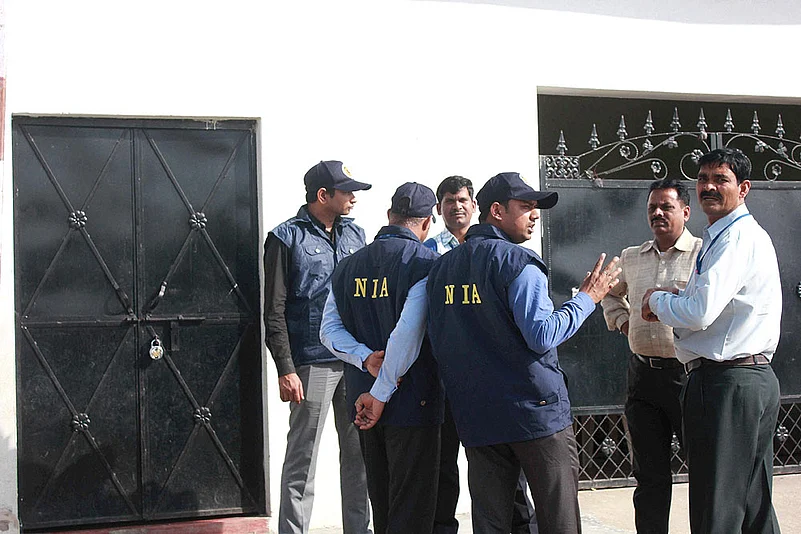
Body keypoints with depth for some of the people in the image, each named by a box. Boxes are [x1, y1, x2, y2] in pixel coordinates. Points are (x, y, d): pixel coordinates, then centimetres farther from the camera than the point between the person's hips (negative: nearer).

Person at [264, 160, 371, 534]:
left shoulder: (355, 234, 14)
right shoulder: (287, 238, -3)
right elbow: (274, 311, -6)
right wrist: (286, 370, -13)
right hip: (313, 363, -5)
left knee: (359, 455, 10)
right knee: (302, 460, -2)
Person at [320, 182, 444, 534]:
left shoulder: (348, 267, 8)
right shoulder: (425, 262, -12)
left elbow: (329, 329, 3)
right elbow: (408, 333, -22)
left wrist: (365, 358, -10)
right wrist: (381, 393, -17)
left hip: (363, 402, 6)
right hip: (412, 402, -6)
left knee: (381, 501, 19)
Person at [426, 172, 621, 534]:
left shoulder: (442, 267, 12)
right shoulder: (518, 262, -9)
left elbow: (437, 343, 16)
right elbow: (542, 335, -17)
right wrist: (587, 297, -5)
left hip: (476, 419, 6)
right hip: (536, 410, -6)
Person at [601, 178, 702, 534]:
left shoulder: (704, 254, -4)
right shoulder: (630, 258, 14)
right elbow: (611, 293, 32)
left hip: (688, 373, -5)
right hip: (643, 375, 5)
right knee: (650, 473, 11)